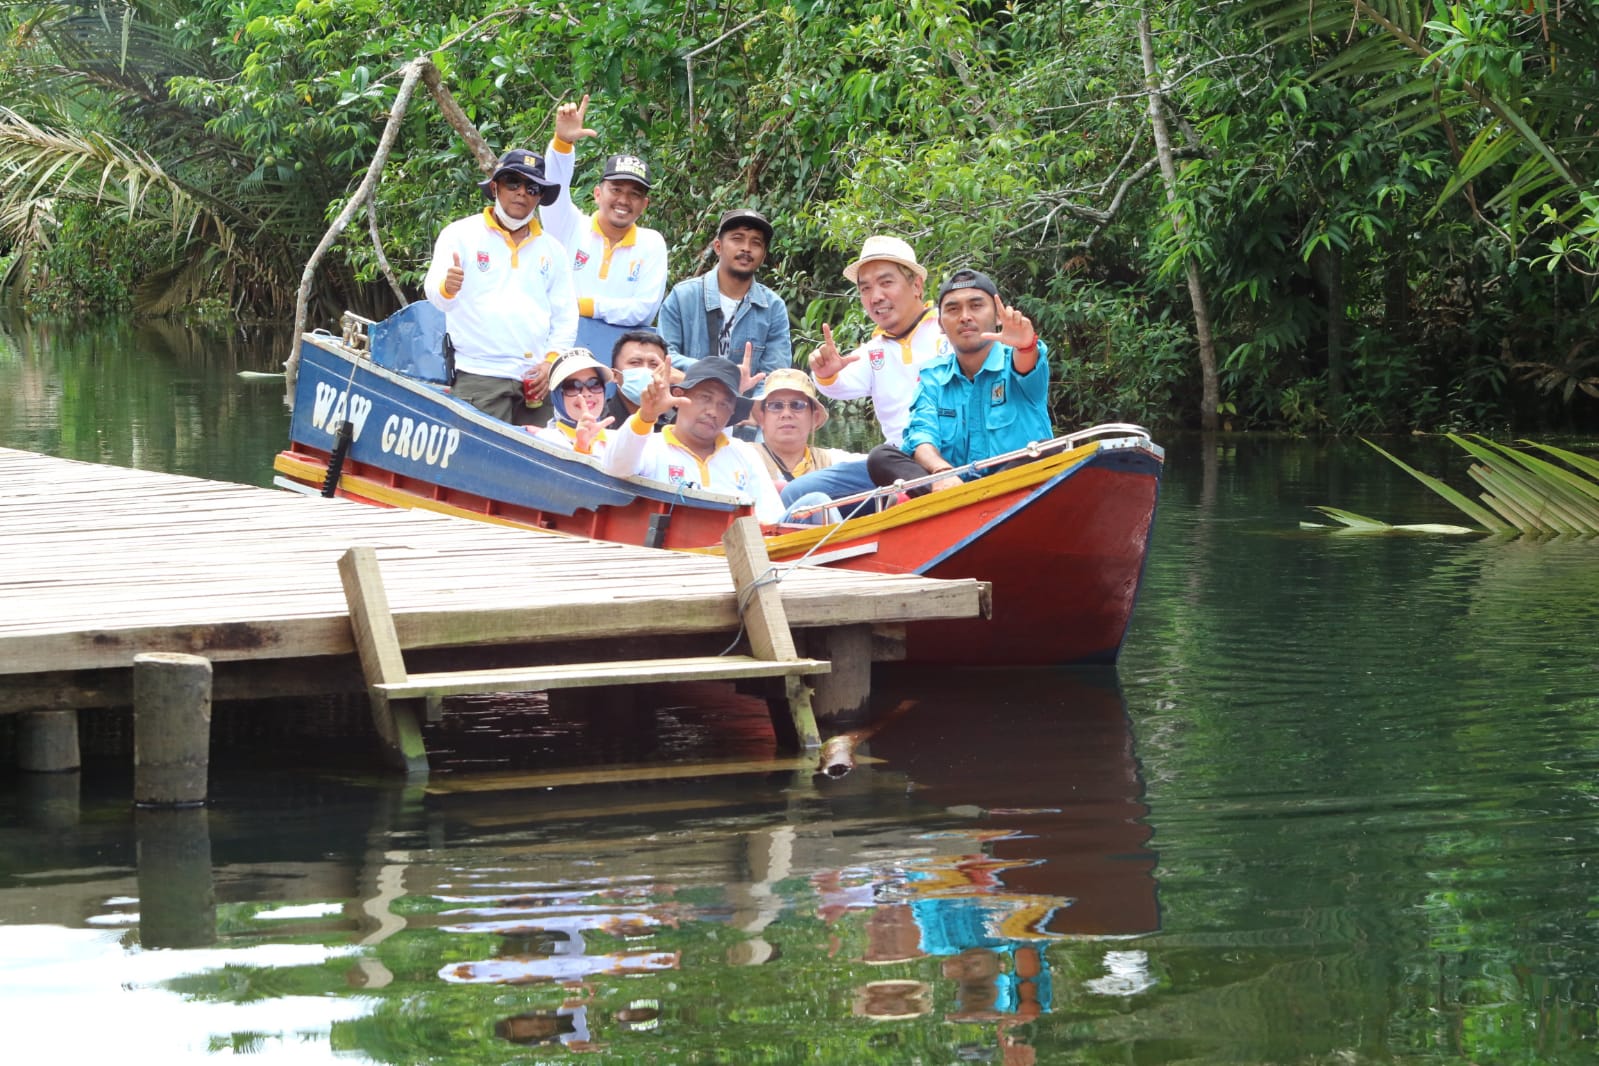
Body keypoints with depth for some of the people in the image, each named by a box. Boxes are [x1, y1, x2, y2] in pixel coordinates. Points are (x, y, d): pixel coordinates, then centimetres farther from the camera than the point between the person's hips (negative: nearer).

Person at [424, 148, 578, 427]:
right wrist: (447, 288, -32)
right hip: (479, 377, -4)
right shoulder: (461, 234, 6)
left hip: (537, 380, 4)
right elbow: (436, 294, -7)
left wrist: (552, 361, 2)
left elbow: (566, 316, 18)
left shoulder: (552, 249, 18)